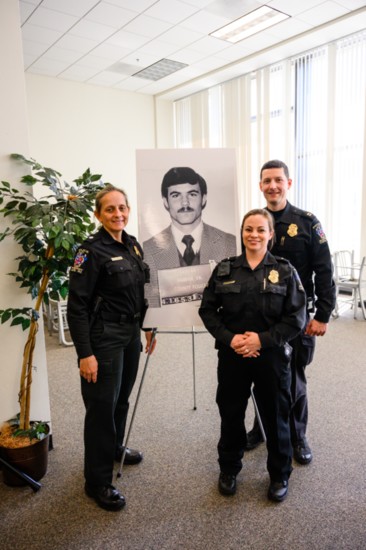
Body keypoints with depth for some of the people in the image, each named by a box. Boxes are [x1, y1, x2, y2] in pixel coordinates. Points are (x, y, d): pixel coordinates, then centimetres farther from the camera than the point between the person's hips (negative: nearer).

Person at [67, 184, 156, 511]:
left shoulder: (133, 245, 7)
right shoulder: (92, 251, -15)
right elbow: (77, 306, -17)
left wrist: (148, 328, 16)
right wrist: (85, 354, -20)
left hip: (131, 334, 7)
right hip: (103, 337, -7)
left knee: (122, 397, 21)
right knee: (102, 405, 2)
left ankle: (114, 448, 46)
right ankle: (98, 482, 20)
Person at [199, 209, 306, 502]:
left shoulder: (285, 271, -3)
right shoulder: (224, 269, 1)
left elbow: (296, 318, -6)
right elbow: (207, 310, 1)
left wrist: (262, 339, -17)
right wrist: (229, 338, -13)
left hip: (273, 356, -1)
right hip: (232, 355, 1)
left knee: (276, 417, 12)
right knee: (231, 414, 14)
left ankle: (280, 474, 37)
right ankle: (229, 469, 38)